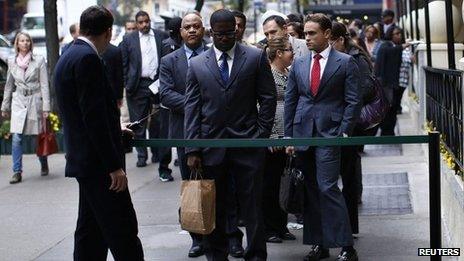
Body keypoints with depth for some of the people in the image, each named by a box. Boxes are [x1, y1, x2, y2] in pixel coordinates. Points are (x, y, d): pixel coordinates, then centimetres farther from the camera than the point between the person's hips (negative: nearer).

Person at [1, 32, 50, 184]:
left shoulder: (39, 60, -2)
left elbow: (44, 84, -3)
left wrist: (46, 106, -8)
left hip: (35, 100, -2)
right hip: (18, 102, 2)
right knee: (17, 138, -9)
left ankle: (44, 166, 29)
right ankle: (17, 172, -5)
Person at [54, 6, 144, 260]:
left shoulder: (67, 57, 14)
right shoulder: (88, 58, -15)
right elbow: (94, 117, -21)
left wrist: (114, 129, 35)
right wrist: (114, 165, -19)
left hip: (84, 160, 10)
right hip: (98, 162, -10)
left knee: (91, 230, 14)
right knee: (123, 230, -8)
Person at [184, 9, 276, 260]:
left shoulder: (256, 57, 3)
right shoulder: (197, 64, 6)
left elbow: (268, 98, 4)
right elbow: (192, 108, 4)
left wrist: (261, 134, -3)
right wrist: (192, 150, -2)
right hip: (211, 144, 1)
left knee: (252, 206, 3)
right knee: (214, 208, 7)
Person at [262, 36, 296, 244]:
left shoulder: (289, 74, 14)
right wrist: (270, 136, -15)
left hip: (288, 137, 7)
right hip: (272, 137, -7)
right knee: (269, 183, 0)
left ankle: (281, 226, 19)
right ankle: (268, 229, 8)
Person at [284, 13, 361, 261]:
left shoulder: (345, 62, 0)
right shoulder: (299, 64, 12)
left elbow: (353, 101, -3)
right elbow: (290, 101, 13)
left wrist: (344, 133, -10)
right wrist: (288, 136, 8)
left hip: (329, 134, -5)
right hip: (302, 135, 5)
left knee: (328, 187, -12)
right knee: (310, 191, 7)